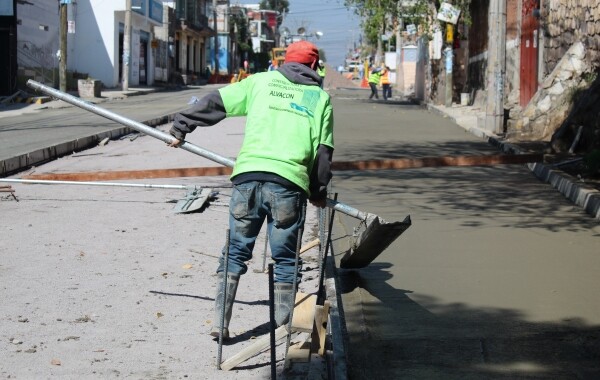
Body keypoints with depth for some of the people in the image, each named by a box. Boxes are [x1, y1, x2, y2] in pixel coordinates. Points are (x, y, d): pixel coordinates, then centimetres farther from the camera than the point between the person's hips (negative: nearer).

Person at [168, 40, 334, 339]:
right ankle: (282, 328, 10)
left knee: (236, 252, 10)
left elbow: (215, 103, 13)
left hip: (248, 176, 1)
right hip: (290, 183, -1)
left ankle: (219, 322, 6)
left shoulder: (261, 81, 15)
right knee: (285, 260, 10)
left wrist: (180, 128, 23)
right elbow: (323, 151, 11)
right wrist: (319, 192, 23)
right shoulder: (320, 98, 15)